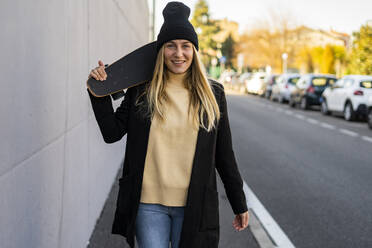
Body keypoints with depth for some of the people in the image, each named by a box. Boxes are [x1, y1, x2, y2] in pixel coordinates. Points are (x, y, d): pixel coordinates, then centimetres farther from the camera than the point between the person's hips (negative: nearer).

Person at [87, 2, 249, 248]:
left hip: (194, 206, 1)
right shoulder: (141, 90, 2)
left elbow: (224, 154, 7)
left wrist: (239, 204, 9)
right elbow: (112, 133, 3)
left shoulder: (212, 94, 3)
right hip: (149, 204, 0)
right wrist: (99, 94, -7)